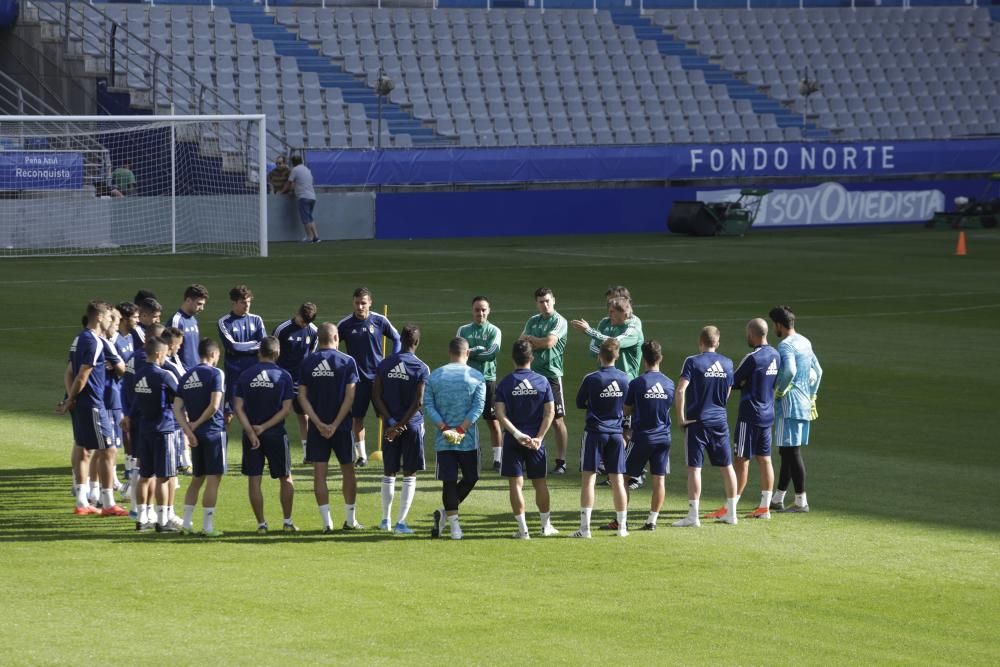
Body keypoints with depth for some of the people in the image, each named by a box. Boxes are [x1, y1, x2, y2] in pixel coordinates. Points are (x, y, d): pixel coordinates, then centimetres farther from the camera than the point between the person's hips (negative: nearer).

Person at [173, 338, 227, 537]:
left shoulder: (186, 376, 10)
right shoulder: (215, 373, -9)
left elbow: (177, 408, 4)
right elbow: (214, 405, -18)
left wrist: (188, 430, -3)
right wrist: (197, 423, -7)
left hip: (196, 434, 6)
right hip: (214, 431, -6)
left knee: (197, 478, 17)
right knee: (213, 478, -2)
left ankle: (186, 522, 15)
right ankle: (208, 526, -2)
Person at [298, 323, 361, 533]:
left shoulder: (307, 363, 1)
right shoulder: (347, 362, -5)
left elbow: (302, 397, -4)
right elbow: (350, 396, -11)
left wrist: (319, 424, -8)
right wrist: (336, 424, -11)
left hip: (317, 427, 1)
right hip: (342, 426, -1)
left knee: (319, 473, 3)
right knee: (348, 471, 12)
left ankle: (327, 522, -3)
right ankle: (350, 520, 17)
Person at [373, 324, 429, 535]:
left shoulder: (384, 364, 2)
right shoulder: (421, 369, -8)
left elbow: (376, 395, -4)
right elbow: (418, 402, -14)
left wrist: (391, 422, -8)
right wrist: (400, 425, -12)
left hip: (390, 425, 3)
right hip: (412, 425, -3)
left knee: (388, 473, 15)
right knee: (409, 476, 3)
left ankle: (385, 519, 21)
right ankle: (401, 522, -1)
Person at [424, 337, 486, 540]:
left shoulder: (434, 376, 5)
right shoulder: (476, 377, -1)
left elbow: (428, 406, -3)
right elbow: (478, 407, -10)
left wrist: (444, 428, -8)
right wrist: (461, 429, -12)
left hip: (443, 440, 2)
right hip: (468, 440, -2)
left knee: (449, 482, 4)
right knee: (470, 478, 14)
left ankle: (453, 523, -3)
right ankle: (445, 513, 3)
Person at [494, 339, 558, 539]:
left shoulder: (505, 383, -4)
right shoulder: (542, 382, -2)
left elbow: (500, 414, -13)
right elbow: (550, 412, -7)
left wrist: (517, 434, -15)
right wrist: (539, 437, -8)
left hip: (513, 440, -1)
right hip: (535, 440, 1)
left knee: (516, 483, 2)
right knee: (540, 482, 14)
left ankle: (523, 529, 0)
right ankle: (546, 525, 21)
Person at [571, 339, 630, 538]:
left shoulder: (591, 379, -11)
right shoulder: (624, 379, 0)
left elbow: (579, 403, 2)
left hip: (595, 432, -3)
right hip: (616, 433, 3)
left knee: (588, 478, -2)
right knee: (618, 480, 8)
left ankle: (585, 527, -8)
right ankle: (622, 527, 12)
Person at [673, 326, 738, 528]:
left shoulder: (693, 362, -10)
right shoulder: (727, 363, 5)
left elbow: (680, 390, -19)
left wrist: (680, 416, -11)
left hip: (697, 421, -4)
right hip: (720, 420, 4)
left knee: (694, 467, -3)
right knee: (726, 466, 12)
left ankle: (693, 515, -6)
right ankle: (731, 513, 17)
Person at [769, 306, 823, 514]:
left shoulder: (785, 345, -15)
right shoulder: (805, 343, 15)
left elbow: (789, 371, -31)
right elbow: (817, 371, 21)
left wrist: (779, 391, -16)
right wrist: (811, 397, 24)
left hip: (789, 405, -10)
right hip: (804, 406, 10)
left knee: (791, 452, -6)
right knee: (787, 452, 15)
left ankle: (801, 501, -5)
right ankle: (778, 498, 21)